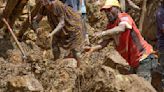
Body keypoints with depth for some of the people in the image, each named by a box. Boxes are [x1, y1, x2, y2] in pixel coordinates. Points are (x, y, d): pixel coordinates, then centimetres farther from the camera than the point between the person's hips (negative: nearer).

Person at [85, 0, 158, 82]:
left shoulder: (123, 17, -14)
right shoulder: (110, 25, 11)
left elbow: (121, 28, -36)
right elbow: (105, 42, 5)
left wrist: (103, 33, -48)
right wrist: (93, 48, -13)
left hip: (143, 58, -9)